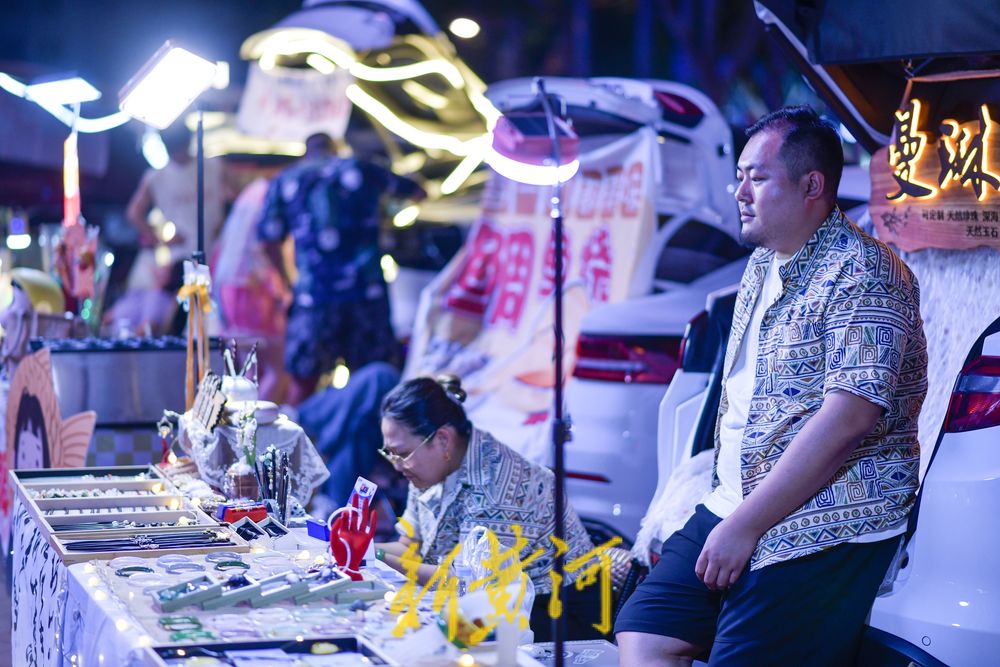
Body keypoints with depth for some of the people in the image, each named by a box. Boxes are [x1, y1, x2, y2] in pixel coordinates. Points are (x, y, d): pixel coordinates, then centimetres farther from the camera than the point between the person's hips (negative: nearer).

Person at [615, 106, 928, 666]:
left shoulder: (862, 274, -14)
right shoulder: (763, 265, 16)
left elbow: (849, 417, -23)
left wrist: (746, 525, -21)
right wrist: (726, 506, 11)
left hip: (822, 530, -8)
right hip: (735, 505, 8)